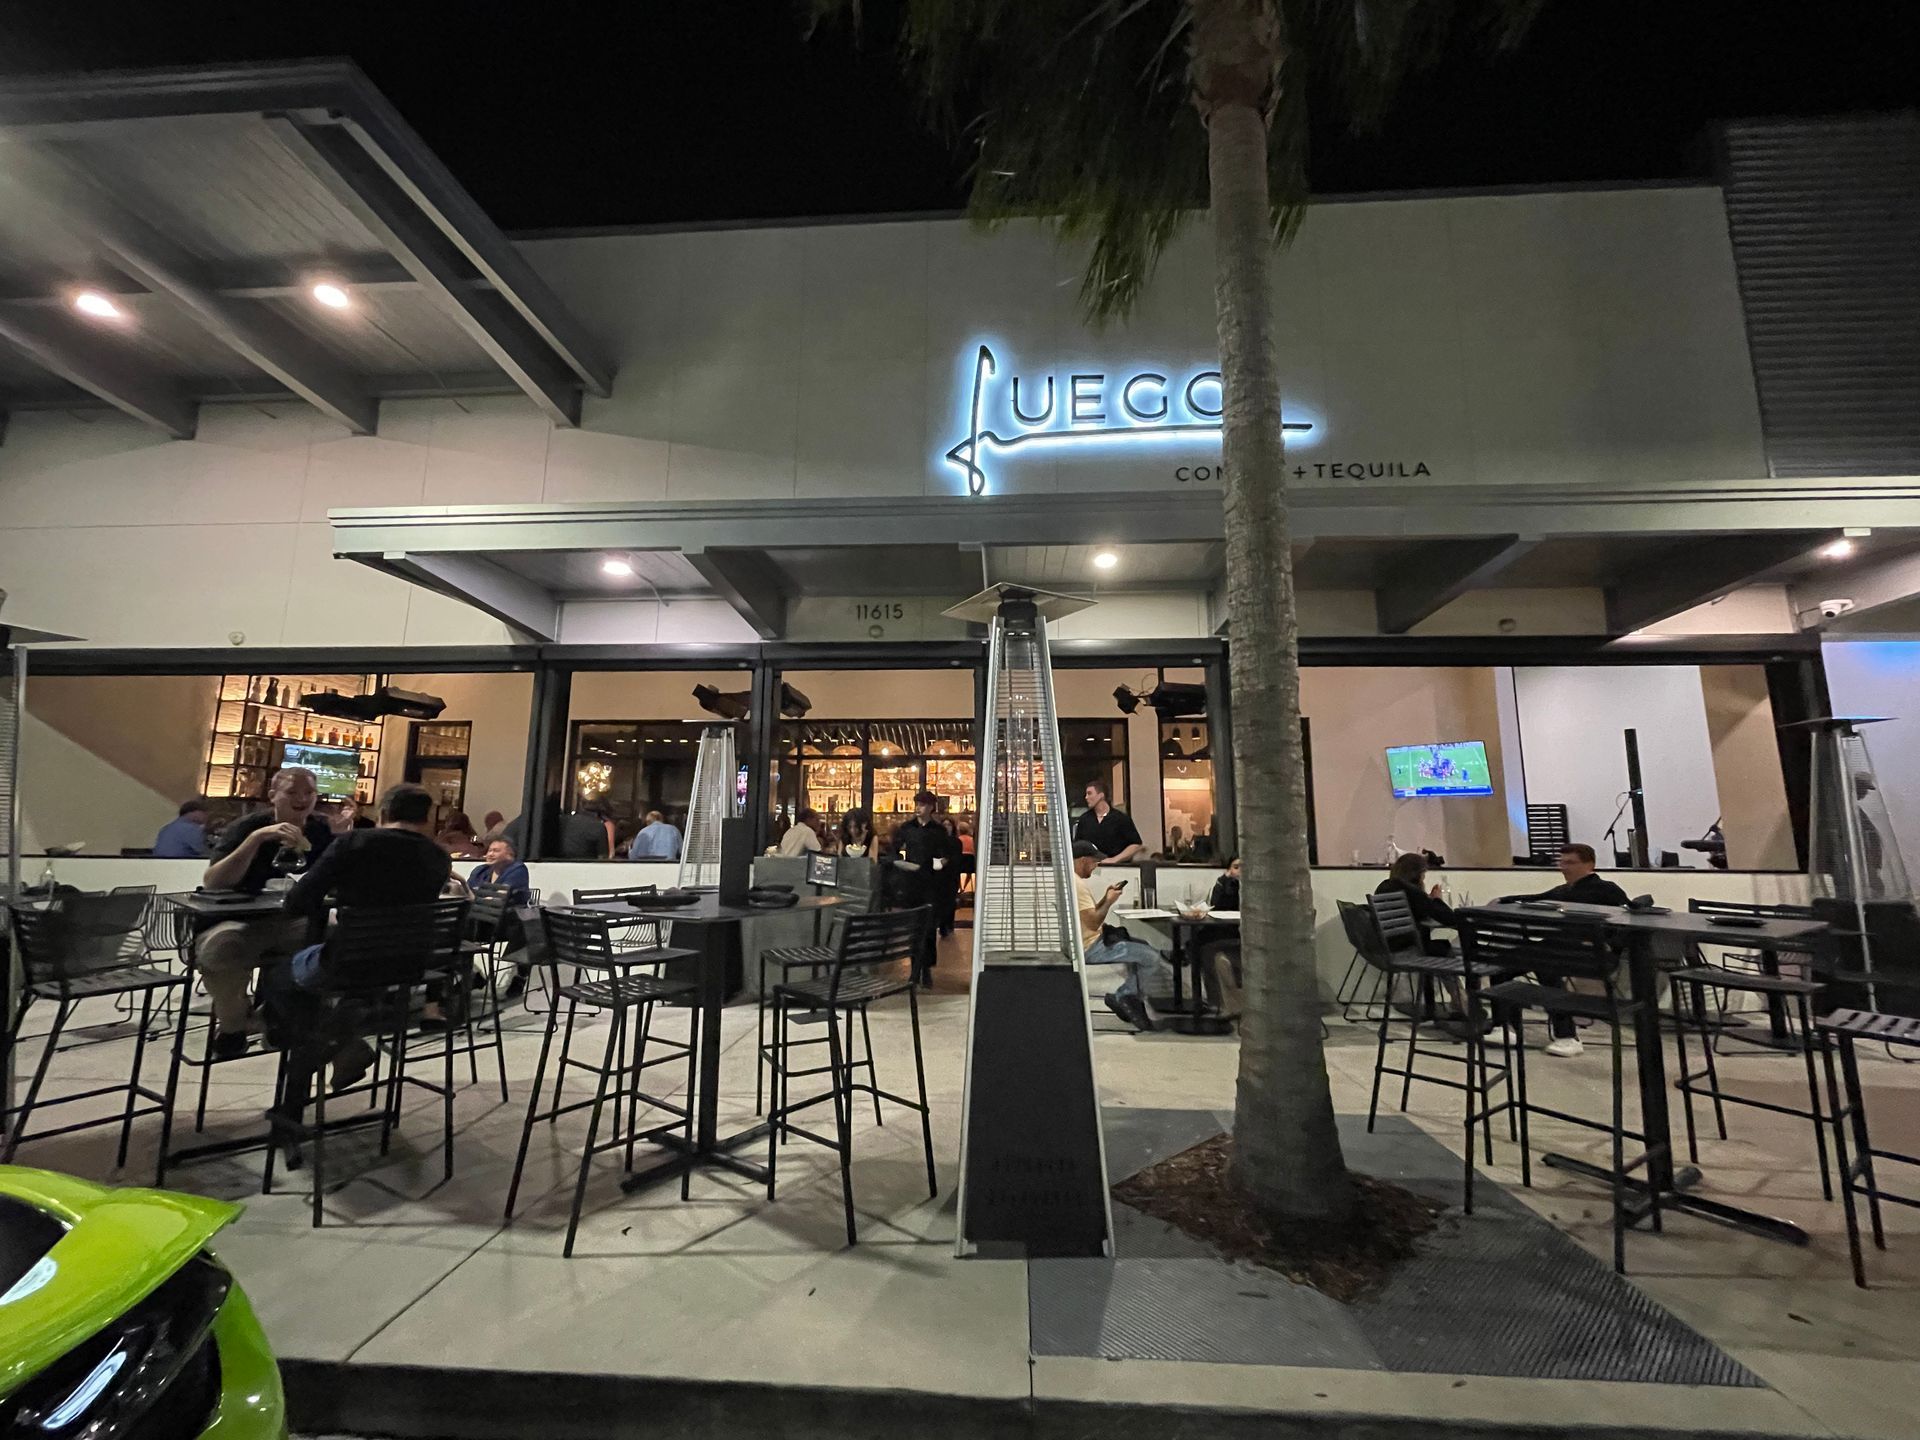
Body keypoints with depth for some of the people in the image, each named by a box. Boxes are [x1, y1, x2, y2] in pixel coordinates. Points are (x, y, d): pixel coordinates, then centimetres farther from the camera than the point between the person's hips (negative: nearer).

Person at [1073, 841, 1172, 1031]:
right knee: (1151, 957, -11)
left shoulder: (1073, 880, 12)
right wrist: (1109, 901, -11)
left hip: (1091, 941, 11)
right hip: (1090, 947, -11)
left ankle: (1124, 996, 12)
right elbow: (1093, 922, -25)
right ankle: (1125, 997, 6)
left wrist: (1106, 897, 5)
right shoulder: (1078, 884, -22)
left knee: (1144, 949, 16)